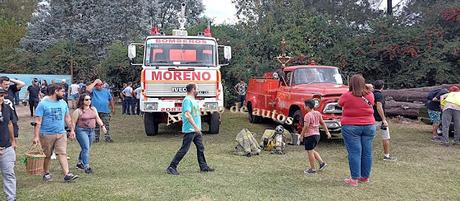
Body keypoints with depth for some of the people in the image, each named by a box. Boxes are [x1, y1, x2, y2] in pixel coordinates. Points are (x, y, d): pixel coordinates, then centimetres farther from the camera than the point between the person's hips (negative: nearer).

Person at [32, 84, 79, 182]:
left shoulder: (63, 103, 8)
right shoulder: (43, 104, -8)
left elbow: (67, 118, 17)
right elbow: (38, 121, -10)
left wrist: (72, 130, 12)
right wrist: (36, 136, -15)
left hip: (61, 133, 4)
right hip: (47, 134, -3)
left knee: (62, 153, -5)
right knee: (47, 155, 10)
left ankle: (67, 174, -11)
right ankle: (46, 173, 26)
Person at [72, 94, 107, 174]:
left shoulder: (93, 109, 10)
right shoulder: (78, 111, -6)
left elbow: (97, 118, 14)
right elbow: (73, 122, -6)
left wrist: (102, 126, 3)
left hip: (91, 130, 6)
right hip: (81, 130, -6)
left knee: (86, 148, 14)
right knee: (86, 148, -14)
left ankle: (80, 163, 31)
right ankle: (86, 167, -13)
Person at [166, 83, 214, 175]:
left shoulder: (193, 100, 17)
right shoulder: (187, 100, -14)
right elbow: (187, 114, -24)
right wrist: (195, 126, -29)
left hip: (196, 130, 10)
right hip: (189, 130, -10)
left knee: (200, 148, 12)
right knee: (184, 149, -8)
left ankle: (203, 167, 21)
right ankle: (171, 167, -2)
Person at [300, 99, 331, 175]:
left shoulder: (307, 115, -16)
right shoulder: (318, 113, 8)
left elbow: (306, 127, -20)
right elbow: (323, 123, 12)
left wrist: (301, 135, -11)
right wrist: (327, 132, 17)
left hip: (310, 135, -9)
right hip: (317, 134, 9)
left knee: (310, 152, 1)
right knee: (312, 151, 23)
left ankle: (312, 169, 6)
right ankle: (322, 163, 17)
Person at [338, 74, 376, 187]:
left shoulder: (347, 96, -11)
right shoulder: (370, 95, 1)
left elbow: (340, 103, 8)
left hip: (351, 127, -4)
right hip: (369, 126, 4)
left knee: (354, 152, -3)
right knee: (367, 152, 10)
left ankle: (354, 179, -2)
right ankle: (365, 176, 20)